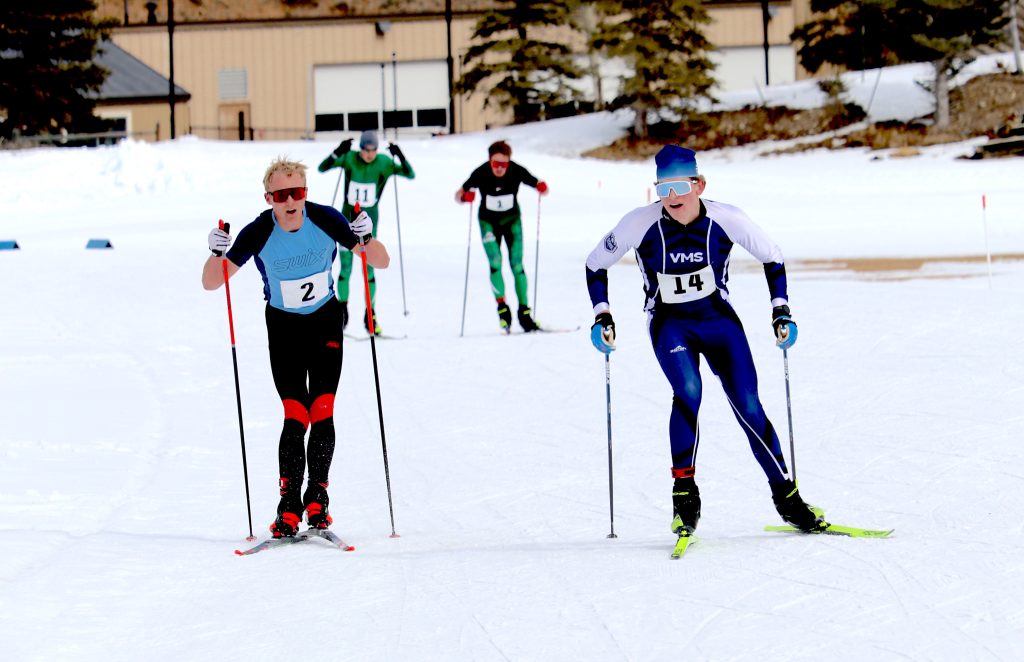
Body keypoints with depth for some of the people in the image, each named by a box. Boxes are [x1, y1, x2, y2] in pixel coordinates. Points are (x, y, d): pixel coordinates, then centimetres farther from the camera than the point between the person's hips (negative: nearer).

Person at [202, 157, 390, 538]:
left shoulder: (325, 220, -19)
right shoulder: (259, 233, -20)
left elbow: (381, 262, -14)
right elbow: (210, 283, -18)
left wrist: (364, 240, -35)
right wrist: (218, 254, -38)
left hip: (325, 321, 1)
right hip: (283, 325, -1)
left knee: (322, 413, -7)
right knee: (295, 416, -11)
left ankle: (317, 497, 7)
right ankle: (289, 504, -6)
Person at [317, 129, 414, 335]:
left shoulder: (384, 163, -9)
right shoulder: (349, 158, -9)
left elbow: (411, 175, -10)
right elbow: (322, 168, -12)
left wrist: (400, 156, -26)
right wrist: (338, 152, -28)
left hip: (369, 219, 0)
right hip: (348, 218, 0)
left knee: (369, 269, -1)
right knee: (345, 268, 1)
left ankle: (370, 315, 8)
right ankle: (342, 309, 15)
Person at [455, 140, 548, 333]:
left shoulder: (517, 171, -23)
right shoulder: (481, 174, -25)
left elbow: (537, 185, -11)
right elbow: (458, 195, -18)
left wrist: (542, 188, -34)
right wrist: (465, 196, -40)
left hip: (512, 219, 1)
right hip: (489, 221, -1)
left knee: (517, 265, -5)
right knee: (495, 263, -16)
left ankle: (524, 312, 0)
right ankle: (502, 307, -5)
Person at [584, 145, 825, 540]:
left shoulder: (726, 220, -16)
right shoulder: (640, 223, -18)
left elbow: (772, 258, 2)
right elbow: (596, 265, -1)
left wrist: (781, 311, -2)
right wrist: (602, 316, -7)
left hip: (719, 319, 1)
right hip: (669, 326, -1)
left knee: (748, 406, -7)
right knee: (688, 391, -28)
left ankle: (786, 496, 6)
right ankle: (684, 493, -16)